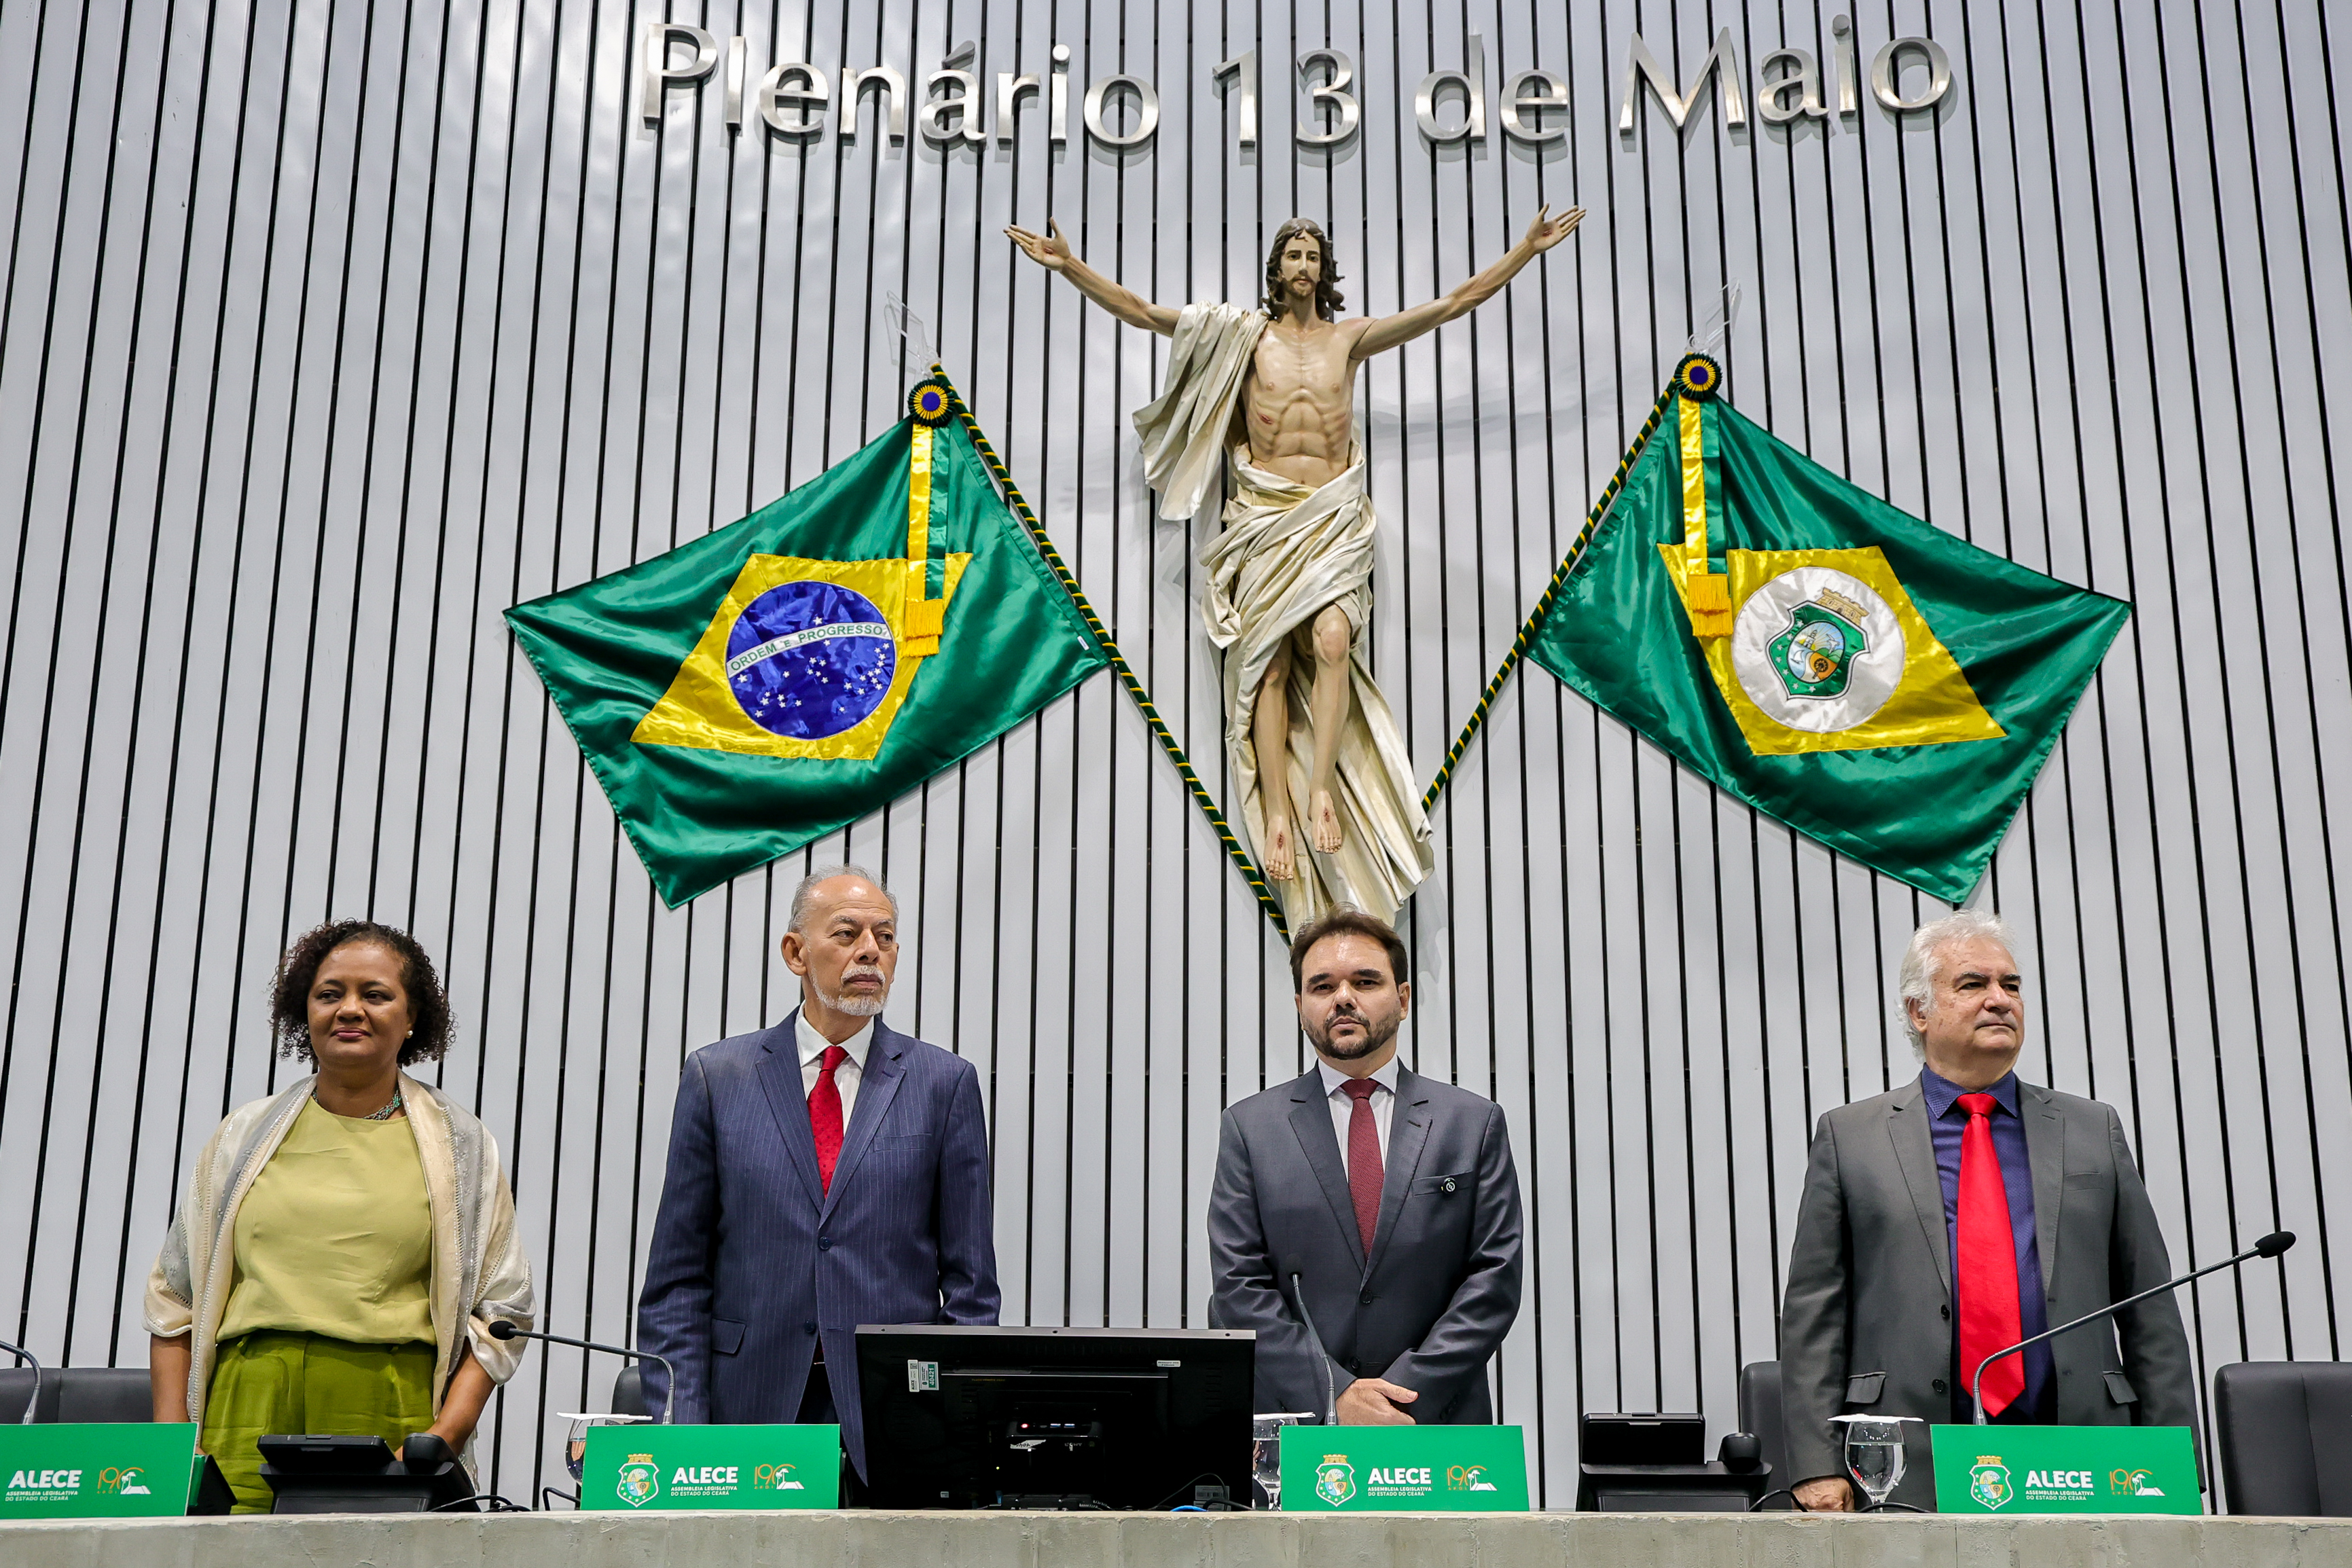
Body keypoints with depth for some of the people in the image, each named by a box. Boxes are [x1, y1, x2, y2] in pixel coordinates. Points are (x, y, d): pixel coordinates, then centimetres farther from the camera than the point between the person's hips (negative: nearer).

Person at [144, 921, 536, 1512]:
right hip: (248, 1417, 1)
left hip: (389, 1420, -1)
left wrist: (446, 1435, -7)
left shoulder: (459, 1146, 11)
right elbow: (174, 1297, 17)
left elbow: (501, 1311, 7)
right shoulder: (245, 1135, 16)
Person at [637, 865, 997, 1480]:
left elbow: (970, 1279, 5)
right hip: (751, 1407, 0)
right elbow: (678, 1274, 6)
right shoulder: (717, 1077, 6)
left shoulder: (946, 1082, 6)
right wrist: (679, 1431, -3)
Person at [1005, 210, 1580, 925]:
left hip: (1334, 516, 1)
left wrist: (1526, 250, 11)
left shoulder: (1351, 337, 13)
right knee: (1270, 661, -11)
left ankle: (1322, 789, -19)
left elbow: (1455, 303, 14)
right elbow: (1142, 312, 6)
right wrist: (1069, 267, -2)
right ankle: (1278, 812, -13)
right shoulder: (1245, 334, 10)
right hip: (1265, 516, 0)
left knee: (1332, 639, -23)